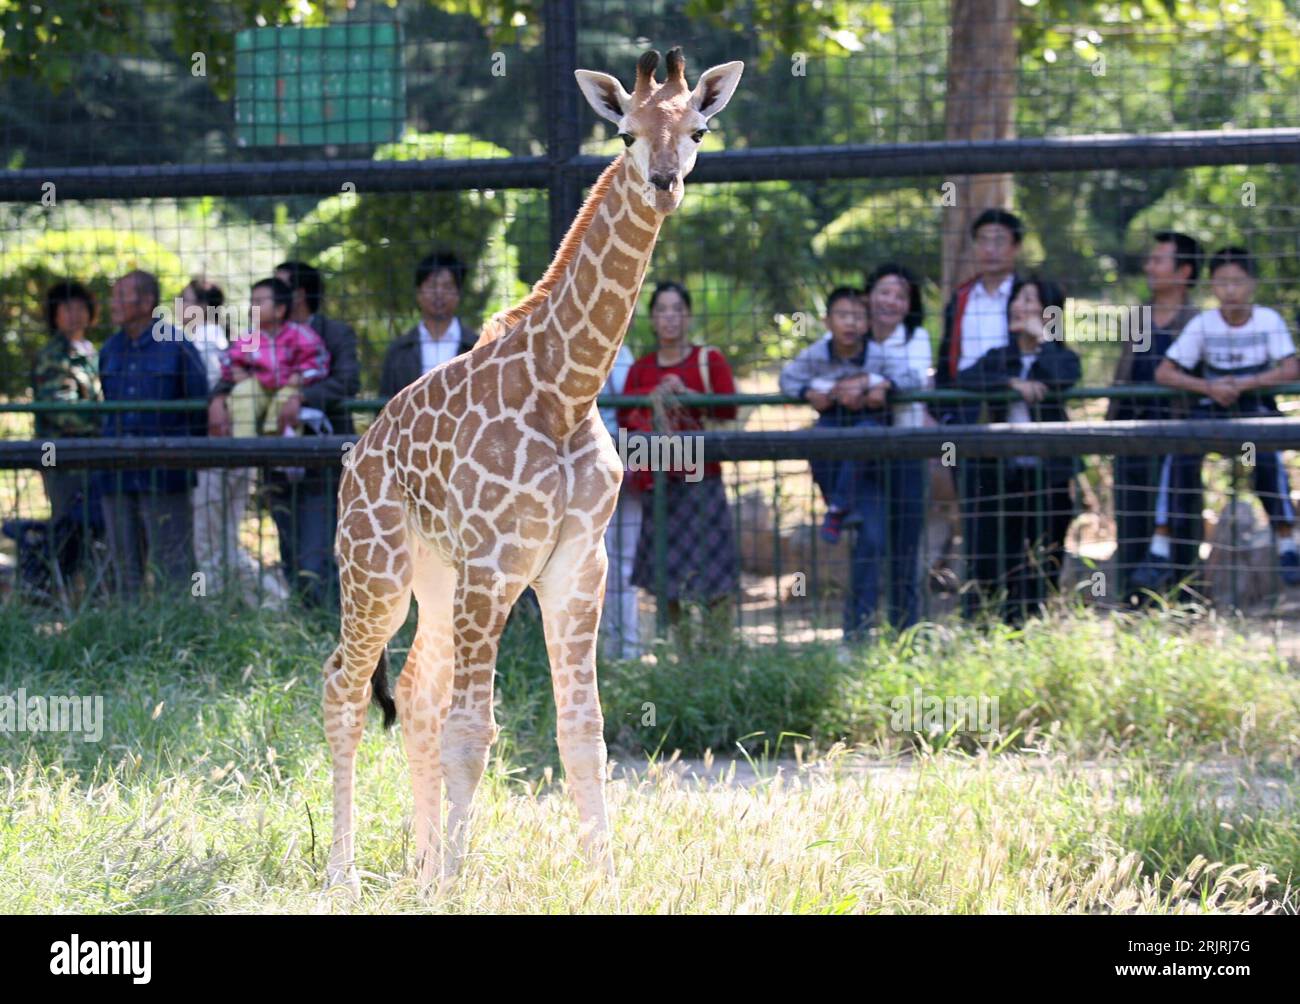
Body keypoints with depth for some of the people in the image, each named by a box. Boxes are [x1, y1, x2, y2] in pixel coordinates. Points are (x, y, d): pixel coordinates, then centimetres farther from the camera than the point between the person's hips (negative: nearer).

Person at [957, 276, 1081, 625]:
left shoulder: (1061, 356, 5)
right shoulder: (998, 358, 15)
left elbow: (1063, 379, -19)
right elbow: (964, 379, -3)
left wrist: (1042, 338, -5)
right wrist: (1011, 383, -15)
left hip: (1048, 476, -3)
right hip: (1001, 474, 3)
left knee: (1041, 570, -3)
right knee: (988, 566, -1)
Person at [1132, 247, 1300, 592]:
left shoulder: (1268, 320, -7)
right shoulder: (1203, 324, -4)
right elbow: (1163, 373, -6)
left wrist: (1242, 385, -25)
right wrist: (1209, 387, -21)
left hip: (1257, 407, -1)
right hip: (1211, 408, 1)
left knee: (1267, 458, -31)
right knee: (1180, 457, -25)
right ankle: (1159, 554, -21)